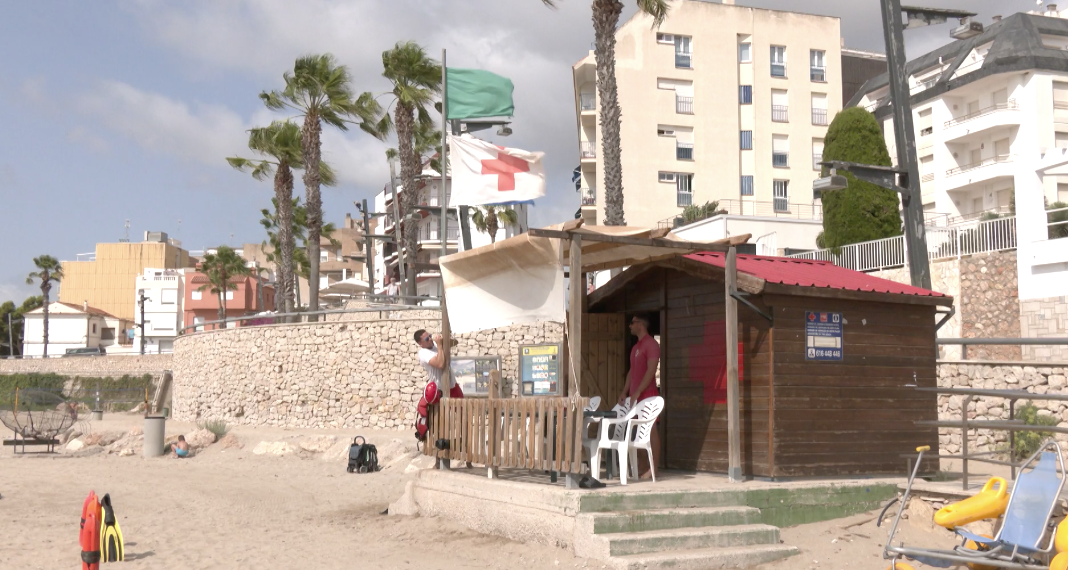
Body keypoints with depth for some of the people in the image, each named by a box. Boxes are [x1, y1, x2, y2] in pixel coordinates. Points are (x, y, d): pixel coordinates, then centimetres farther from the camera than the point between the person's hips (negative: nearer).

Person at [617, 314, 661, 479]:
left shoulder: (651, 344, -8)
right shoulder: (636, 347, 19)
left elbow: (651, 370, -16)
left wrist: (638, 392, -19)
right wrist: (625, 392, 12)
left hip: (647, 394, -9)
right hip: (634, 395, 9)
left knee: (651, 429, -7)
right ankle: (642, 466, 13)